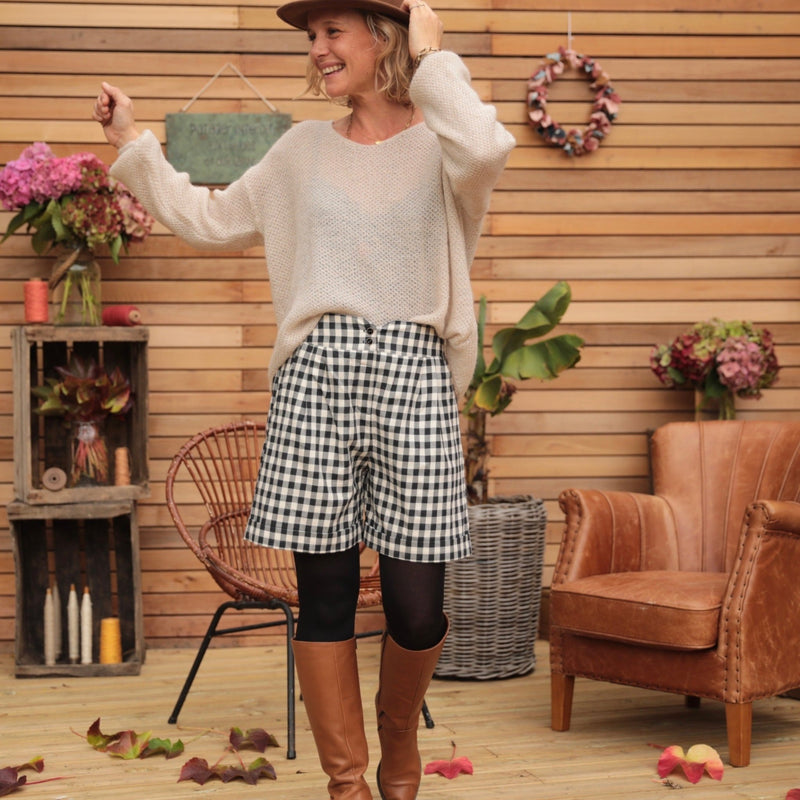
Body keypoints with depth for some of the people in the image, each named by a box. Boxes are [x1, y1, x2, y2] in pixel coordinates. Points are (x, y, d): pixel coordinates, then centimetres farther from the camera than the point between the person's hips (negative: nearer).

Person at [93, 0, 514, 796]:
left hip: (410, 374, -3)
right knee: (324, 593, 2)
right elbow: (211, 218, 24)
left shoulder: (436, 143, 3)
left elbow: (486, 148, -22)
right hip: (314, 374, 3)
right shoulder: (303, 149, 15)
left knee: (415, 604, -2)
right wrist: (130, 145, 23)